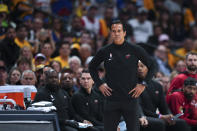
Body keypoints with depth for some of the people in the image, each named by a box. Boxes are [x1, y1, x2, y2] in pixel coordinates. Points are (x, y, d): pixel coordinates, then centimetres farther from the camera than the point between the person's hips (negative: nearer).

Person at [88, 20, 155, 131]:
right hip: (111, 99, 1)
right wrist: (99, 84, 9)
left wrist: (143, 84, -1)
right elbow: (92, 67, 20)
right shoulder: (105, 51, 4)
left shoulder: (135, 50, -1)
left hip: (130, 98, -1)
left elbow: (152, 66, 7)